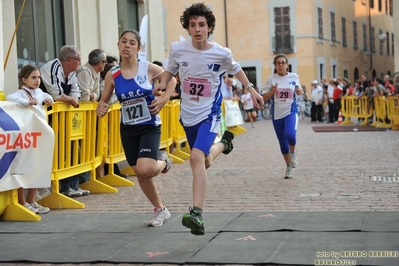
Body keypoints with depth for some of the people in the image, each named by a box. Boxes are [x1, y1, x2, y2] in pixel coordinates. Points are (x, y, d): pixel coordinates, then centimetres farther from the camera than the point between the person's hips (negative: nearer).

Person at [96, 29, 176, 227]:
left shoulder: (148, 68, -10)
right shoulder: (112, 75, -4)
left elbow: (171, 80, 5)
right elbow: (104, 100, 6)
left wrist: (164, 99, -10)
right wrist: (101, 108, -17)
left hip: (150, 127, -3)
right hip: (128, 129, 3)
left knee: (144, 169, -22)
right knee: (140, 174, 8)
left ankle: (163, 161, 15)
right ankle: (160, 210, 29)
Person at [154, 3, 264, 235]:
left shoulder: (221, 53, -12)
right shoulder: (178, 49, -9)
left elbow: (235, 69, 10)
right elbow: (171, 69, 11)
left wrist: (251, 90, 8)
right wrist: (163, 83, -8)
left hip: (210, 114, -4)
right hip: (188, 115, 4)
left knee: (197, 157, -26)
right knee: (206, 163, 19)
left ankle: (197, 214, -28)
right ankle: (222, 143, 55)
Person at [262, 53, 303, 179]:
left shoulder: (294, 77, 0)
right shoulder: (271, 79, -2)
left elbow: (299, 91, 17)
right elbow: (264, 98, 0)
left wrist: (300, 91, -6)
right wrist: (272, 91, -19)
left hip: (291, 112, -1)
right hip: (277, 115, 1)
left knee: (290, 135, -28)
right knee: (283, 143, 9)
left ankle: (293, 152, 3)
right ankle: (288, 167, 29)